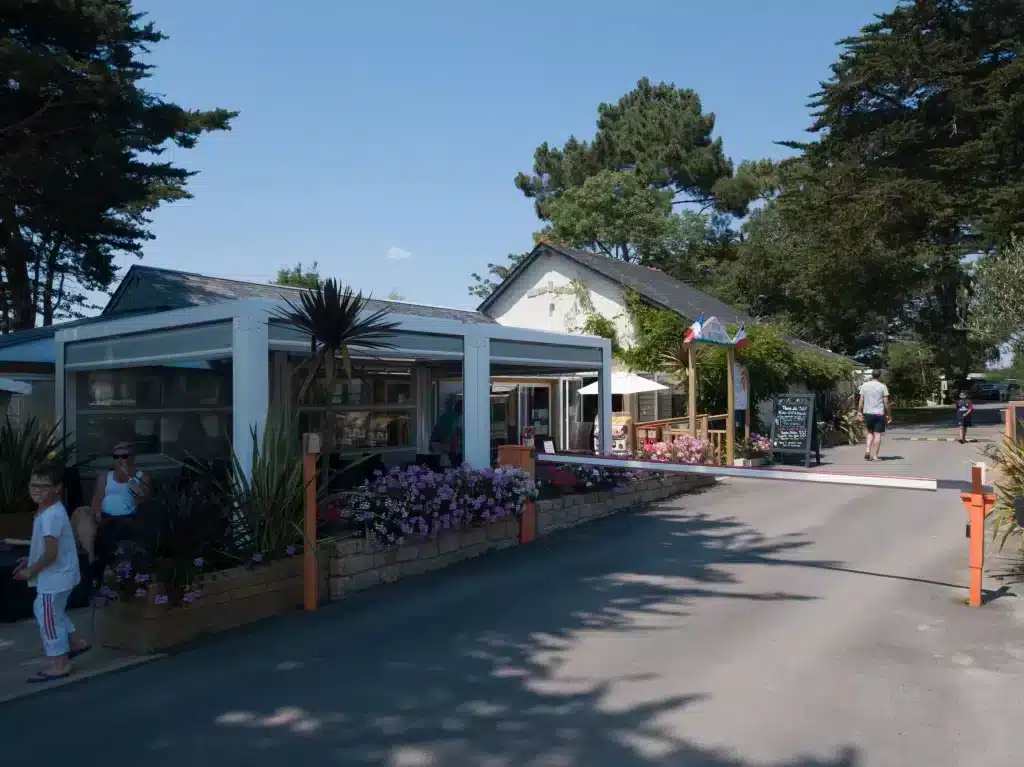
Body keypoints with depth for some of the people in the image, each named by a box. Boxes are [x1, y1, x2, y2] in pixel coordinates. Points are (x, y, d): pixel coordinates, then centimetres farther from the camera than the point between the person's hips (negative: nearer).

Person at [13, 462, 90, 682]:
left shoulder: (51, 515, -27)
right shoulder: (50, 510, 6)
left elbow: (51, 553, -27)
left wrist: (30, 571, -15)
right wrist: (29, 562, 13)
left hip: (54, 577, -10)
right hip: (57, 575, 10)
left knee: (48, 617, 2)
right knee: (51, 613, 26)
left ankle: (59, 664, 14)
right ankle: (76, 641, 38)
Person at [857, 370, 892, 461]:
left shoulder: (864, 385, 4)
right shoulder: (882, 386, -4)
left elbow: (861, 401, 5)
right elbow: (886, 403, -5)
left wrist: (859, 412, 12)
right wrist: (889, 415, 3)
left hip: (867, 413, 3)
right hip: (879, 413, -3)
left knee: (870, 432, 18)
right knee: (877, 434, 2)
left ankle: (867, 450, 0)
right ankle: (875, 456, 2)